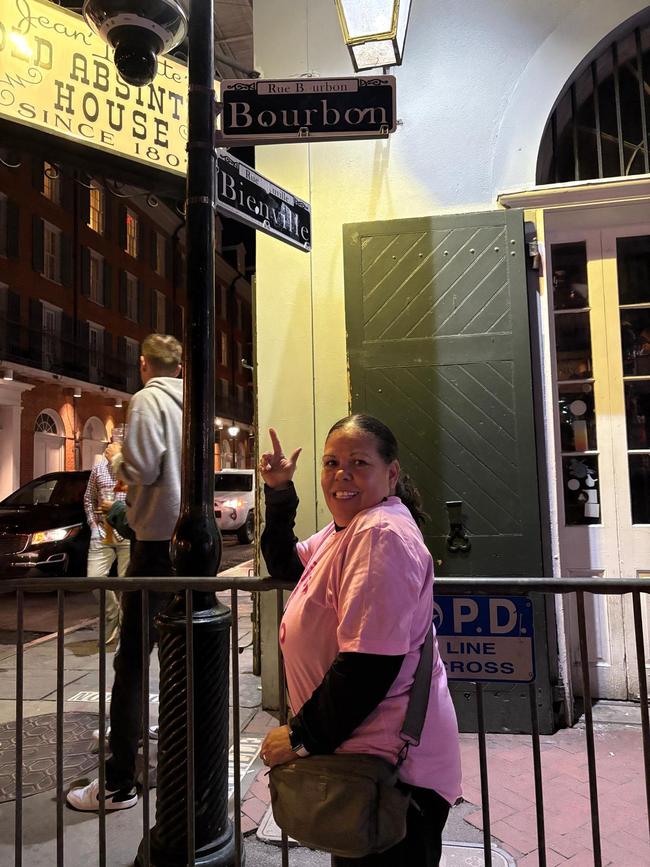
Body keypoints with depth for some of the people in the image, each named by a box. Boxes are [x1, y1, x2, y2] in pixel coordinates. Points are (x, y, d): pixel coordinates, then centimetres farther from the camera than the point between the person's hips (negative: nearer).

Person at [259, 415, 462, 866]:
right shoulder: (345, 530, 9)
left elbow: (370, 664, -27)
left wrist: (301, 736, -15)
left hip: (391, 765, -9)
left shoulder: (381, 534, -23)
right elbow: (286, 565, 24)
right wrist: (279, 493, 12)